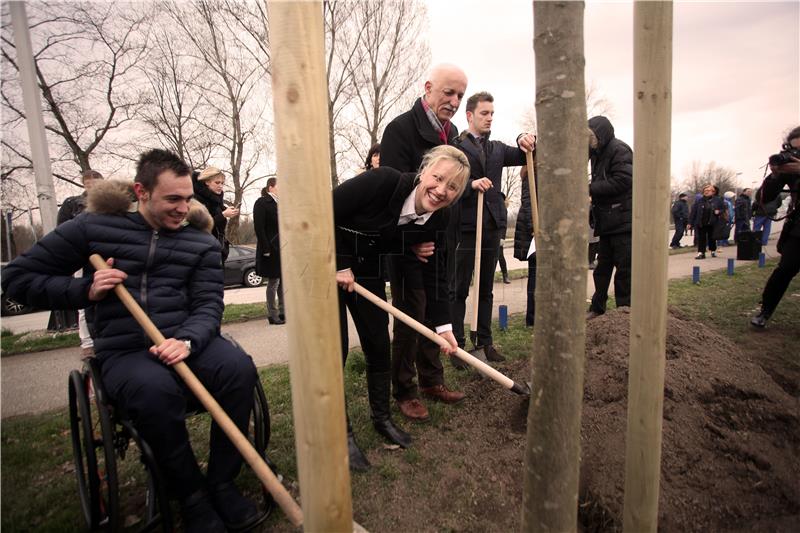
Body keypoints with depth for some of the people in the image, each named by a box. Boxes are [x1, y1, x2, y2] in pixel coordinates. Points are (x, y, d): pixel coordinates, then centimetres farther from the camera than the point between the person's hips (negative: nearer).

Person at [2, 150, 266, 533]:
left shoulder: (201, 241, 8)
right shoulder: (93, 227, 6)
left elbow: (208, 304, -1)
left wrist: (187, 340, -22)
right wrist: (85, 289, -7)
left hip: (187, 341, 2)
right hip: (124, 350, -1)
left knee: (239, 368, -29)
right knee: (155, 390, -35)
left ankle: (221, 483, -9)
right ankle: (191, 497, -11)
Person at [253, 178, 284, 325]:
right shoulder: (261, 203, -7)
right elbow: (259, 228, -14)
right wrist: (266, 249, -19)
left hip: (283, 248, 7)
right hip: (271, 249, -7)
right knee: (273, 282, 0)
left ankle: (282, 312, 22)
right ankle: (272, 315, 11)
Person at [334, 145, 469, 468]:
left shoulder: (436, 220, -11)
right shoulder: (383, 181, -29)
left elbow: (434, 275, -5)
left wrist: (443, 326, -7)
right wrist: (335, 266, -20)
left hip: (366, 272, 5)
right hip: (325, 267, -5)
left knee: (379, 345, 6)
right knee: (335, 350, -5)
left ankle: (382, 418, 28)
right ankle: (341, 432, 12)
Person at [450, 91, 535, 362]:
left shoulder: (497, 148, 17)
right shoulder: (455, 147, -2)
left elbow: (523, 157, 8)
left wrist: (526, 141, -13)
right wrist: (470, 184, -25)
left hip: (492, 226, 6)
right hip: (465, 226, -6)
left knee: (485, 288, 13)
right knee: (459, 290, 1)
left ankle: (485, 341, 23)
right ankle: (456, 344, 10)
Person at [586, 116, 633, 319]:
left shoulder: (619, 150, -9)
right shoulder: (598, 154, 17)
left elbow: (622, 181, -20)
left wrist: (590, 188, -15)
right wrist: (592, 192, -4)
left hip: (623, 220, -9)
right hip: (607, 221, 9)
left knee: (624, 268, -2)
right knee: (602, 267, 13)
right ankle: (597, 308, 22)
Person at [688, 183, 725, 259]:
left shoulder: (717, 200, 4)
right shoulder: (699, 201, 2)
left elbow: (723, 208, 13)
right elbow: (693, 212, 0)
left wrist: (719, 212, -11)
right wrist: (690, 222, -4)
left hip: (712, 223, 1)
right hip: (701, 223, 0)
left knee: (712, 238, 12)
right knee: (701, 238, -3)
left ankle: (713, 251, 31)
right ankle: (701, 253, -1)